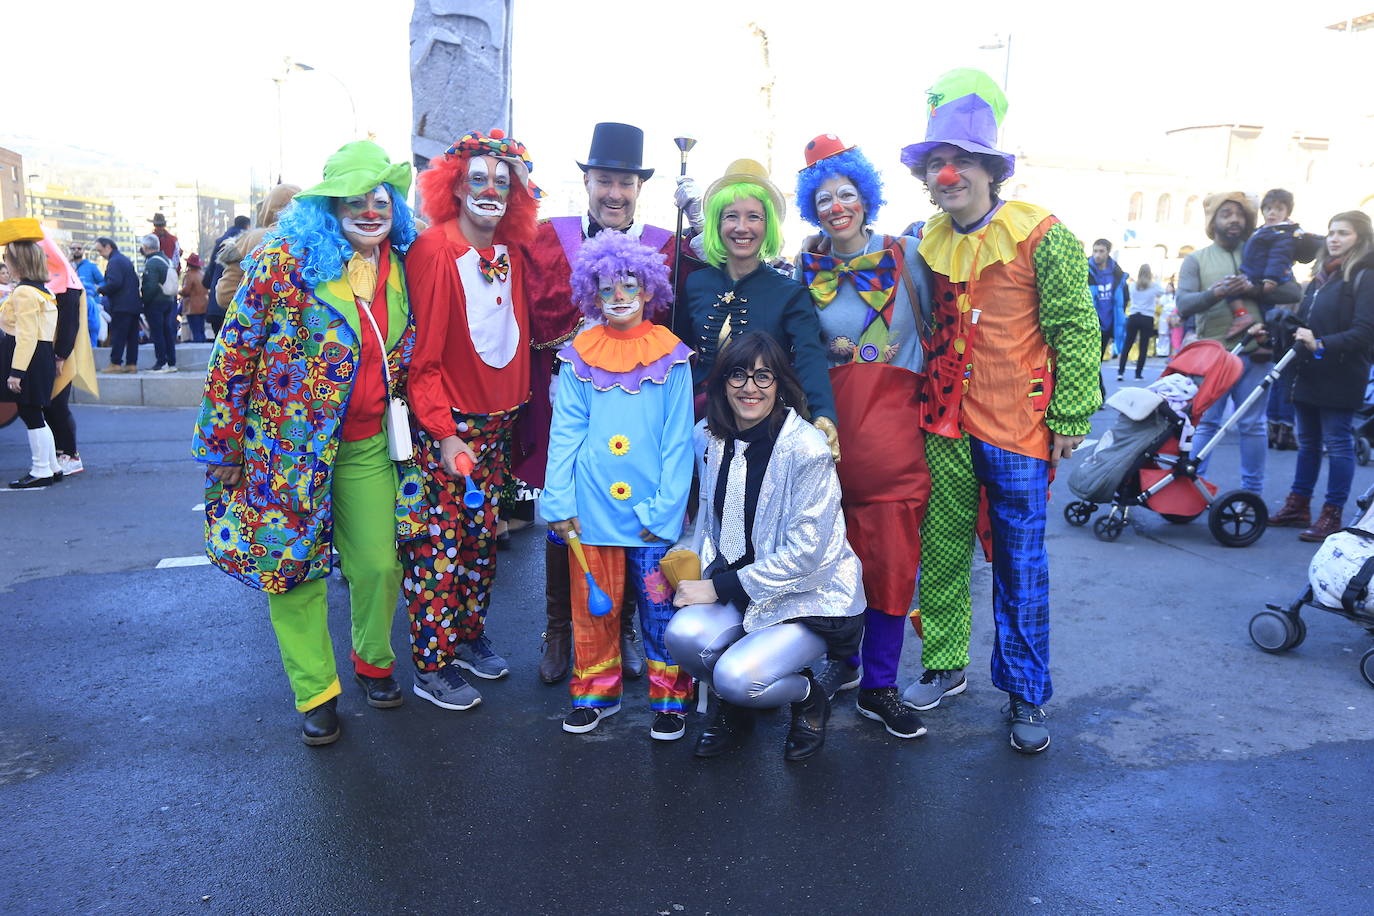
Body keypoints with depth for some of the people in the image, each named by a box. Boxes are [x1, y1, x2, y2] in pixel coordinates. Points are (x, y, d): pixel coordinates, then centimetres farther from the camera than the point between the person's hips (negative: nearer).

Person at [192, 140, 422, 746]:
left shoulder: (400, 268, 2)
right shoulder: (283, 261, -12)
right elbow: (234, 354, -8)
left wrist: (405, 432, 17)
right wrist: (223, 445, -6)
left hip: (369, 446, 3)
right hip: (291, 443, -3)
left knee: (379, 563, 6)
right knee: (294, 566, 7)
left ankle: (373, 660, 34)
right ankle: (315, 691, 24)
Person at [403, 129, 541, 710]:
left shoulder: (512, 253, 8)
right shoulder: (433, 251, -13)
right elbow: (422, 353, -15)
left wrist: (515, 405, 7)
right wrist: (445, 432, -18)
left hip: (497, 422, 7)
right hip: (446, 425, -6)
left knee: (482, 537, 15)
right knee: (440, 543, 1)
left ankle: (469, 636, 32)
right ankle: (431, 666, 14)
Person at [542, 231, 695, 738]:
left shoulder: (671, 356, 0)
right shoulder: (578, 357, 4)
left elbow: (678, 440, -2)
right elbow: (565, 433, 3)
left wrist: (664, 510, -8)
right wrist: (559, 502, -4)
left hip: (653, 512, -1)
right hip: (593, 508, 2)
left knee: (659, 607, 7)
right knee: (593, 607, 12)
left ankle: (670, 697, 24)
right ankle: (596, 692, 30)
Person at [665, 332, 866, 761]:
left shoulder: (807, 448, -19)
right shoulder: (711, 436, 0)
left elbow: (805, 553, -19)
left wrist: (721, 588, -18)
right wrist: (696, 576, -3)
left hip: (812, 597, -5)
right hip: (738, 586, 5)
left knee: (736, 676, -27)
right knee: (683, 634, -25)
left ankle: (809, 697, 9)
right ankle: (733, 708, 10)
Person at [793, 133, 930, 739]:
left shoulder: (906, 255, 3)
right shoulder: (807, 268, 7)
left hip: (894, 420, -1)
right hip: (831, 419, 1)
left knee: (892, 557, -2)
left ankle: (879, 688, 10)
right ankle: (842, 660, 28)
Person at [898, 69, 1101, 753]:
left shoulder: (1041, 236, -9)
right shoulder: (930, 242, 8)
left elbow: (1076, 331, -8)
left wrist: (1070, 418, -10)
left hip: (1017, 429, -5)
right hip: (945, 427, 5)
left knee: (1021, 568, 5)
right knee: (941, 554, 12)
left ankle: (1024, 695, 20)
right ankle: (944, 666, 30)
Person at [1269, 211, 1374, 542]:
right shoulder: (1321, 277, 16)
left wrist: (1321, 344, -29)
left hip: (1339, 378, -8)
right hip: (1308, 375, 8)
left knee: (1338, 445, -1)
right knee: (1307, 443, 13)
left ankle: (1332, 515, 5)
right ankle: (1298, 506, 21)